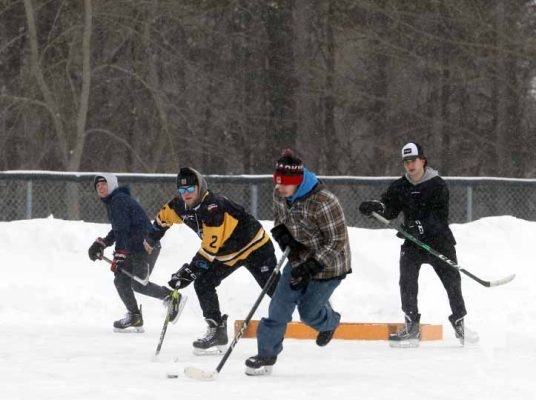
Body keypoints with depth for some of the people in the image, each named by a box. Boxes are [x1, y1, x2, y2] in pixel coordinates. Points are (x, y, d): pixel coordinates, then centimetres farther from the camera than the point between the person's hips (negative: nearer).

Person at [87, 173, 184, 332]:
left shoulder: (119, 200, -16)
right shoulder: (112, 202, 17)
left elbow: (122, 229, -23)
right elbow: (117, 230, 26)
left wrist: (119, 256, -26)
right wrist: (101, 244, 17)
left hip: (146, 246, -11)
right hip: (133, 247, 11)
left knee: (138, 284, -15)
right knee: (121, 280, 7)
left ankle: (172, 297, 0)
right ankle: (134, 318, 15)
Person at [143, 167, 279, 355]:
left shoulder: (214, 207, -34)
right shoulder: (180, 205, -9)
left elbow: (210, 247, -35)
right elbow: (165, 216, 15)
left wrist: (190, 271, -36)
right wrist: (151, 238, 26)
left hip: (253, 245, -8)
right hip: (226, 254, 8)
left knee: (274, 288, -8)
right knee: (203, 284, -6)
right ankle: (217, 330, 0)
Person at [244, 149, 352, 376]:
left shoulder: (323, 202, -32)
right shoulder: (280, 196, -10)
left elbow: (337, 242, -25)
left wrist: (311, 267, -28)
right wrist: (283, 237, -13)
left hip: (328, 264, -6)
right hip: (299, 259, 6)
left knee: (308, 311, 4)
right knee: (280, 305, -3)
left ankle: (330, 322, 40)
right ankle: (267, 355, 6)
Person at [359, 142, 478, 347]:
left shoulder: (437, 185, -11)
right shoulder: (400, 187, 4)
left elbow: (440, 217, -18)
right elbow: (390, 209, 2)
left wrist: (420, 227, -32)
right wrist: (376, 206, -19)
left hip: (439, 241, -3)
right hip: (413, 244, 3)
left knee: (452, 280, 2)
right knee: (407, 281, -12)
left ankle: (459, 324, 17)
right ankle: (411, 327, -9)